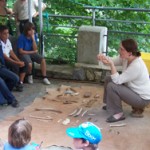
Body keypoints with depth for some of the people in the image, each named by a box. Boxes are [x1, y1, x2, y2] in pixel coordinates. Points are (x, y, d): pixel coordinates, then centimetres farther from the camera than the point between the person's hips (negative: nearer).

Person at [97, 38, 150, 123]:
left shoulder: (136, 66, -32)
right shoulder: (125, 58, -7)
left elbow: (117, 80, -30)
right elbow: (113, 61, 2)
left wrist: (111, 65, -34)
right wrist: (104, 58, -19)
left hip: (142, 98, -9)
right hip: (133, 89, 9)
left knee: (111, 86, -23)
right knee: (109, 79, 10)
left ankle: (118, 114, -9)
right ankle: (111, 105, 25)